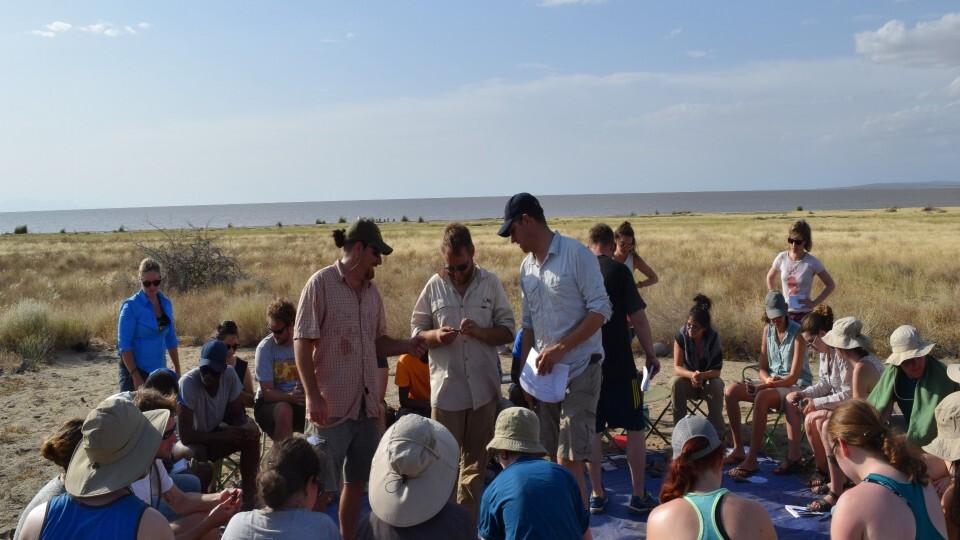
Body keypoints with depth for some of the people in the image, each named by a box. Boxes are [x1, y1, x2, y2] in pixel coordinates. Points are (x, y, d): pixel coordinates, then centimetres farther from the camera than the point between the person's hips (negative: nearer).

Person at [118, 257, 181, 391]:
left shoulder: (166, 304, 6)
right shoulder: (131, 306, -11)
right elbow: (124, 345, -13)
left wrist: (177, 371, 11)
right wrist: (136, 377, -18)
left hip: (159, 370, 6)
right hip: (136, 369, -6)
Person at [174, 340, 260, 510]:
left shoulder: (230, 376, -17)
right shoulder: (188, 382, -31)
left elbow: (237, 414, -4)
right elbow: (185, 436, -30)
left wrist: (246, 425, -26)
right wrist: (223, 436, -31)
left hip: (212, 433, 5)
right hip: (188, 441, -5)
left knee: (252, 434, -18)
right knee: (198, 453, -36)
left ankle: (248, 496, -6)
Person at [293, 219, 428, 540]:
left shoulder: (371, 290, 10)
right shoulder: (321, 284, -10)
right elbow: (302, 344, -13)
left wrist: (407, 346, -3)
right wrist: (313, 397, -19)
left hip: (366, 405, 7)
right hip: (332, 406, -7)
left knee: (356, 483, 16)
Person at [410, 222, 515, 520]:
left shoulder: (491, 283, -1)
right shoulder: (434, 286, -2)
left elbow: (508, 331, 1)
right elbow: (416, 331, 4)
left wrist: (480, 331, -18)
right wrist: (435, 336, -18)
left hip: (484, 387, 1)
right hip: (446, 388, -1)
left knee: (476, 461, 14)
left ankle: (469, 523, 29)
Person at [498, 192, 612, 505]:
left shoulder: (576, 254, -10)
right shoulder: (526, 267, 11)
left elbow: (600, 310, -14)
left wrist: (560, 348, -19)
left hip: (580, 371, -7)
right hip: (546, 373, 7)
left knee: (569, 462, -9)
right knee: (554, 459, 12)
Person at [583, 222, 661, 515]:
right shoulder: (618, 271, -9)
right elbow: (638, 318, -12)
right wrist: (651, 354, 0)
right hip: (619, 364, -4)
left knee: (591, 431, 11)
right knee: (635, 428, 8)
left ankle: (597, 495, 18)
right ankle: (638, 495, 13)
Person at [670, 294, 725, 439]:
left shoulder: (713, 338, -17)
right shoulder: (681, 335, -18)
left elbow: (716, 371, -17)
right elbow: (677, 368, -19)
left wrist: (702, 376, -38)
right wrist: (692, 375, -40)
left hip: (708, 381, 0)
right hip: (688, 382, 0)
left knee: (717, 385, -32)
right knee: (676, 382, -31)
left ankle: (717, 431, -18)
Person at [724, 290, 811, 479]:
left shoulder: (797, 333, -16)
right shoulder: (767, 330, 4)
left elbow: (794, 376, -20)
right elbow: (763, 368, 7)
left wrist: (763, 386, -27)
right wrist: (767, 379, -16)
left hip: (796, 386, -7)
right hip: (771, 382, 7)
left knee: (762, 397, -36)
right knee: (731, 390, -14)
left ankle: (752, 460, -32)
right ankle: (738, 449, -9)